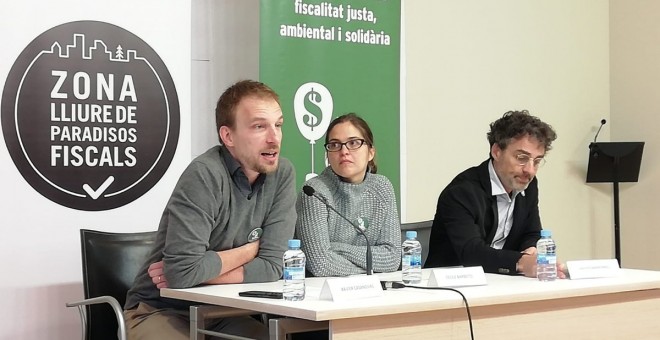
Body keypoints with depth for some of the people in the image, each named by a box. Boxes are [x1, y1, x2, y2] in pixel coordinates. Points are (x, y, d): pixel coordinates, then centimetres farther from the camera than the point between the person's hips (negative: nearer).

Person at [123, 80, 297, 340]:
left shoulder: (282, 174, -5)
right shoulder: (205, 175, -21)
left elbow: (272, 266, -9)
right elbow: (181, 270, -28)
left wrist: (199, 272, -18)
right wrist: (247, 251, -13)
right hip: (161, 311, -4)